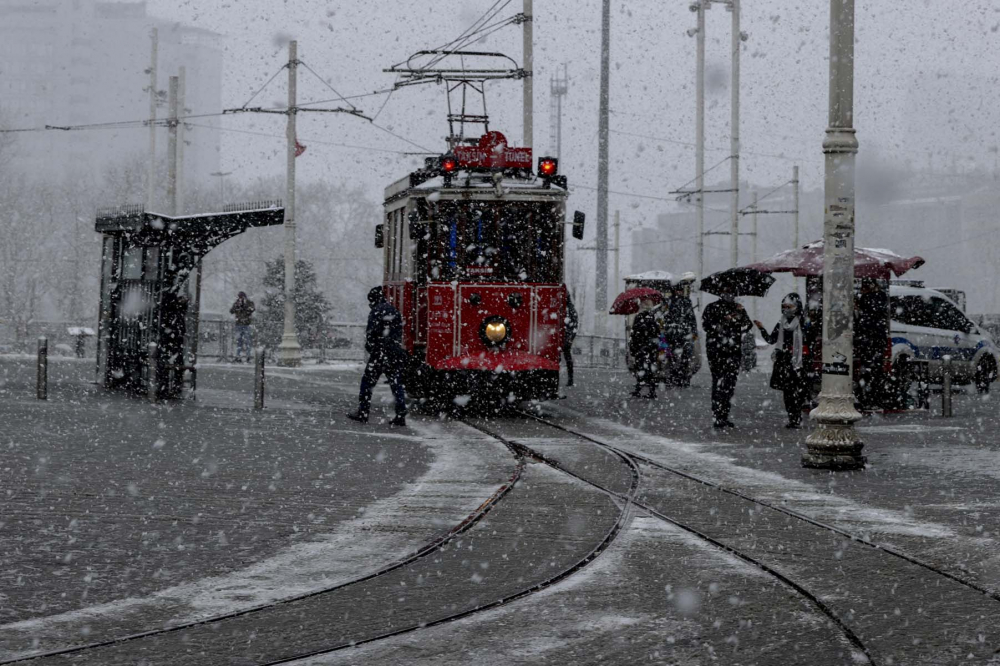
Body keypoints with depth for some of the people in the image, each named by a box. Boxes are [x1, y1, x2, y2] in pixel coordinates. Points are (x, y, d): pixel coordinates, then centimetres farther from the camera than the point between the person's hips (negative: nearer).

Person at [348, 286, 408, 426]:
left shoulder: (376, 312, -7)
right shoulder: (395, 312, 13)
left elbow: (371, 334, -11)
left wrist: (369, 347, 3)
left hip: (380, 353, -5)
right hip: (396, 353, 5)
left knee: (368, 382, 4)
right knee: (397, 384, 5)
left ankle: (363, 413, 4)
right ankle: (401, 416, 0)